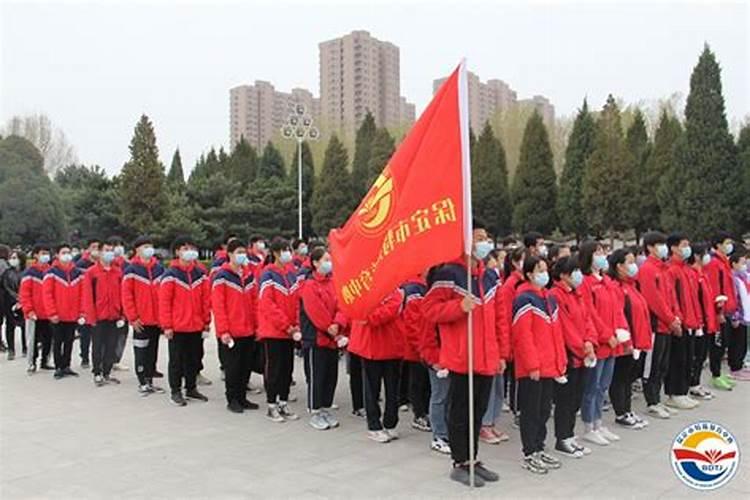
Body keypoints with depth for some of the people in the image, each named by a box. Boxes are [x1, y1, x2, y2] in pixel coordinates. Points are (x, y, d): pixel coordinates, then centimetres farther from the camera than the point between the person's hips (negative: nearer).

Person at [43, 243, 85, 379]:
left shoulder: (78, 273, 7)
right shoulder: (51, 273, -5)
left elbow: (82, 294, 8)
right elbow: (47, 294, -9)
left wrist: (81, 312, 2)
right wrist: (52, 313, -14)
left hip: (73, 315, 4)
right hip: (58, 316, -4)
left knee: (69, 341, 11)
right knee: (58, 342, 5)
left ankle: (66, 366, 21)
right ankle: (58, 368, 13)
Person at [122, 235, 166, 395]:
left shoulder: (159, 268, 8)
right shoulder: (131, 270, -5)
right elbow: (126, 295, -7)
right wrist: (132, 317, -11)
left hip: (157, 320, 5)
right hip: (141, 321, -4)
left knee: (153, 350, 12)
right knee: (141, 351, 3)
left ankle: (150, 380, 22)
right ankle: (142, 383, 13)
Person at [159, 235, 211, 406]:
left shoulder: (200, 274, 6)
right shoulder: (170, 275, -8)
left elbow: (206, 299, 8)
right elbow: (164, 302, -10)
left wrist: (206, 321, 7)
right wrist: (166, 325, -11)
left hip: (196, 326, 5)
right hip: (177, 327, -4)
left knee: (194, 358, 13)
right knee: (177, 360, 6)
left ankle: (191, 388, 28)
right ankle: (175, 391, 18)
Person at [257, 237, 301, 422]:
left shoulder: (291, 274, 10)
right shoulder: (268, 275, -10)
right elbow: (267, 304, -16)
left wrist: (296, 325, 0)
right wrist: (286, 325, -17)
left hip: (289, 331, 6)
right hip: (272, 331, -6)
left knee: (287, 367, 11)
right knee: (273, 368, 1)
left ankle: (284, 404, 22)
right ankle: (272, 407, 12)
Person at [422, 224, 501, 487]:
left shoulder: (491, 276, 12)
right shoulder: (449, 273, -10)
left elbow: (497, 318, 16)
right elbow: (429, 308, -12)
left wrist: (500, 353, 13)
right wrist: (459, 306, -25)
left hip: (486, 358, 7)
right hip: (460, 358, -7)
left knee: (478, 411, 16)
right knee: (460, 412, 5)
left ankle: (473, 459, 29)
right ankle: (460, 464, 17)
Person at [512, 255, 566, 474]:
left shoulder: (550, 298, 14)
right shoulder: (524, 299, -13)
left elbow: (556, 332, 17)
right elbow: (523, 335, -18)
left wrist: (561, 360, 14)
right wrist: (532, 365, -19)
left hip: (549, 366, 8)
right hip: (531, 369, -8)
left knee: (544, 409, 15)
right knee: (531, 411, 1)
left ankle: (539, 449, 27)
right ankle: (529, 455, 11)